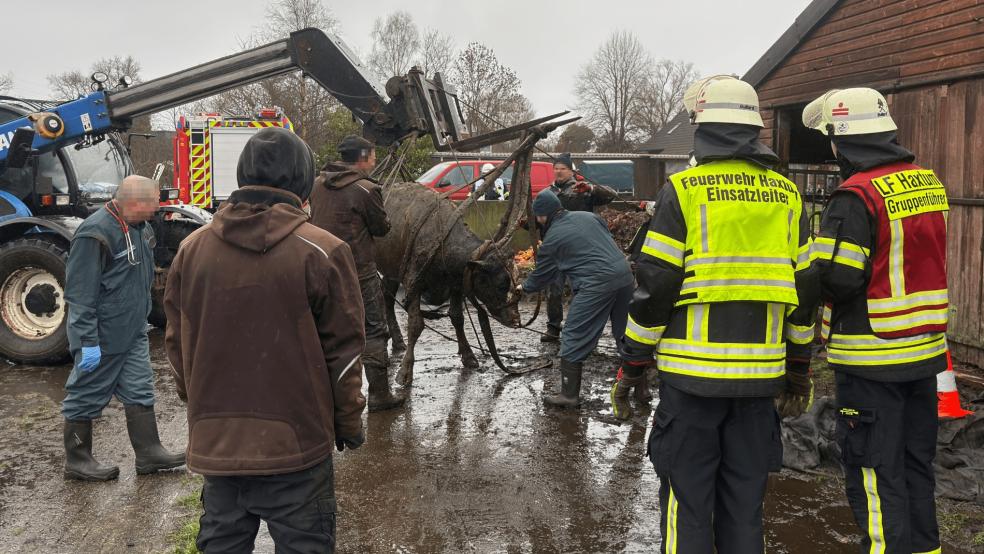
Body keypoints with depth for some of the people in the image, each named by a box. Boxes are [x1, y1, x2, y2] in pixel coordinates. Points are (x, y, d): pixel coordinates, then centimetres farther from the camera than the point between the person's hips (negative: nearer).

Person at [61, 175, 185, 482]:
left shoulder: (139, 227, 6)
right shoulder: (96, 233, -22)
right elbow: (81, 293, -22)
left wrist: (142, 318, 24)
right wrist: (88, 341, -22)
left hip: (133, 332, 9)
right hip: (102, 338, -8)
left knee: (140, 393, 11)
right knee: (87, 398, 7)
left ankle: (148, 453, 19)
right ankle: (76, 461, 20)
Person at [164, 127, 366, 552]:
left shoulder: (192, 250, 0)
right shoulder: (321, 253, -12)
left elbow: (178, 344, 9)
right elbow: (343, 351, -8)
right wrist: (349, 425, 6)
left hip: (215, 442, 4)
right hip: (294, 443, -4)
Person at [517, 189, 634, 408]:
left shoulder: (551, 239, 3)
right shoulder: (588, 216, 16)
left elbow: (542, 275, 15)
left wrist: (524, 287, 34)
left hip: (596, 285, -7)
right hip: (624, 274, 7)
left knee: (573, 339, 3)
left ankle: (569, 394, 7)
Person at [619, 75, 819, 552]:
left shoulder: (683, 190, -8)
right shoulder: (787, 195, 8)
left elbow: (655, 286, -10)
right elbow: (805, 288, 11)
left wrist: (631, 365, -1)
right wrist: (797, 370, 19)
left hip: (693, 372, -5)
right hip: (760, 373, 5)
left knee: (687, 500, 6)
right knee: (745, 503, 15)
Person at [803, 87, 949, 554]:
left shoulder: (857, 196, -19)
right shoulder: (928, 183, 7)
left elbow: (836, 279, -23)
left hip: (872, 358, -8)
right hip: (924, 348, 8)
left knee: (874, 470, 4)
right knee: (915, 460, 19)